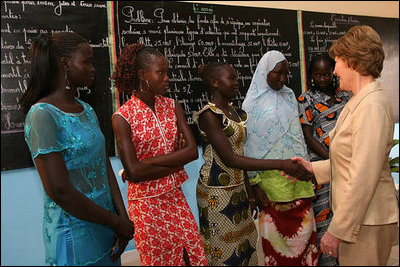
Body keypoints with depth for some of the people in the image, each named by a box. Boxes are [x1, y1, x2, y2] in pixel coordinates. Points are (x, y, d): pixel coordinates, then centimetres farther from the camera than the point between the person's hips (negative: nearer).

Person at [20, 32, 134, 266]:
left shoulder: (87, 110, 6)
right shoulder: (42, 115, -18)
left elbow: (105, 167, 4)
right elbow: (60, 192, -22)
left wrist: (123, 217, -5)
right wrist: (117, 222, -13)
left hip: (105, 227, 7)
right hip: (74, 235, -7)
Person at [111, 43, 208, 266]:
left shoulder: (172, 107, 1)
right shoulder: (123, 117, -13)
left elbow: (192, 151, -9)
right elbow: (133, 171, -18)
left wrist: (149, 162, -17)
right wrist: (175, 163, -15)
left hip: (176, 198, 5)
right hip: (147, 204, -4)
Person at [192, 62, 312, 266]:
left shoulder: (234, 111, 8)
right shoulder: (209, 115, -17)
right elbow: (230, 159, -24)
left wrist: (248, 188, 12)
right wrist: (280, 164, -26)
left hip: (238, 190, 8)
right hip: (217, 193, -7)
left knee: (245, 248, 14)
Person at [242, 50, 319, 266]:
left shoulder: (289, 95, 10)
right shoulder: (253, 102, -5)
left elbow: (297, 133, 16)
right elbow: (249, 144, -7)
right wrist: (255, 183, -10)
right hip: (271, 175, -5)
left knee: (303, 222, 9)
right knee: (277, 225, 6)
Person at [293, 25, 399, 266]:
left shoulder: (372, 106, -21)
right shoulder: (360, 101, 11)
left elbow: (363, 178, -24)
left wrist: (337, 230, -20)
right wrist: (312, 168, 12)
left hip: (367, 221, -9)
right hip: (359, 216, 9)